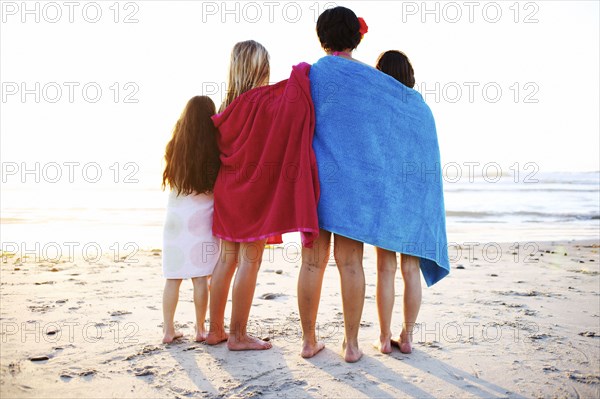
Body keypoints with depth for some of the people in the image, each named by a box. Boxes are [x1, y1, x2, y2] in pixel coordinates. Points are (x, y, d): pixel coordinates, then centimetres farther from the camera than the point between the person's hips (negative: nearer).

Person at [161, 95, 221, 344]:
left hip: (175, 217, 3)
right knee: (201, 277, 4)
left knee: (172, 277, 8)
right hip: (201, 218, -3)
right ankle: (200, 329, 11)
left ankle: (168, 330, 14)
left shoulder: (174, 148, 0)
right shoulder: (215, 151, -8)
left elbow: (168, 179, 9)